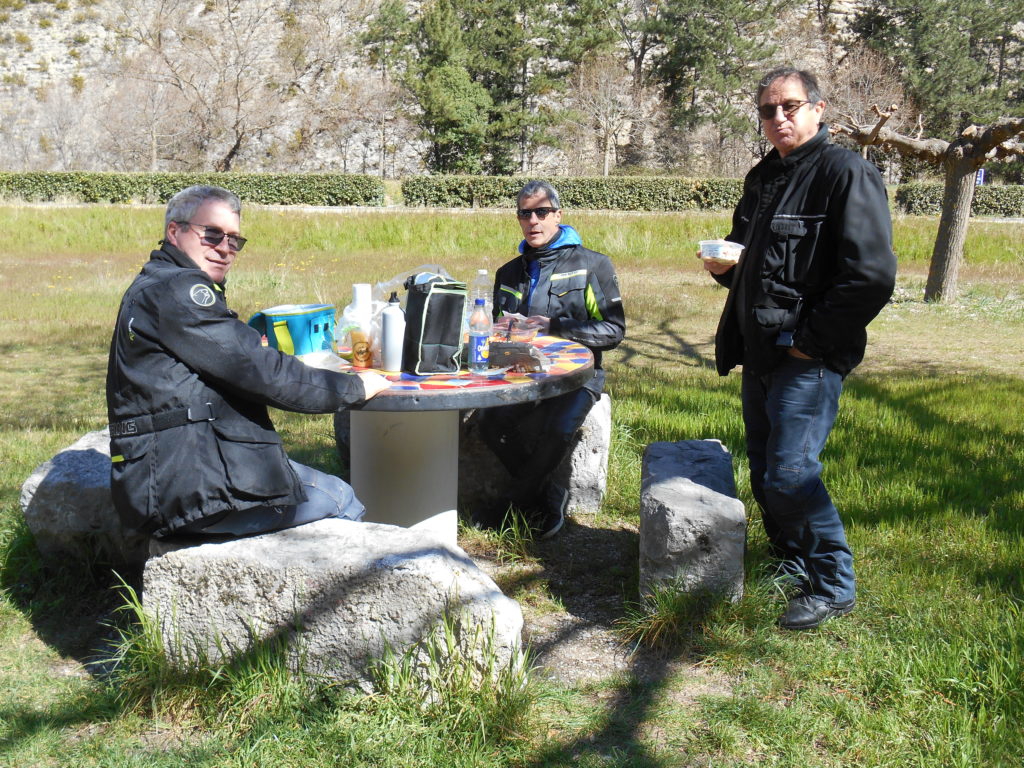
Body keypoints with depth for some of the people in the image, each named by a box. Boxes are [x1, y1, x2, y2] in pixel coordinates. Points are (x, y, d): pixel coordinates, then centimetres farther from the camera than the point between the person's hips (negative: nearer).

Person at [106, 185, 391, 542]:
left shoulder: (154, 288, 18)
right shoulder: (178, 289, -15)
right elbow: (261, 374, -18)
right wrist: (354, 387, -7)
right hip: (192, 488, -10)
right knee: (338, 498, 1)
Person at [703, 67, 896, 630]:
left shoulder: (847, 174, -10)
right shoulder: (763, 177, 16)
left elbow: (872, 276, -18)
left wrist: (810, 341, -17)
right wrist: (722, 264, 5)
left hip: (809, 358, -8)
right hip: (760, 355, 8)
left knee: (790, 473, -12)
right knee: (764, 472, 14)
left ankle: (833, 587, 7)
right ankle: (789, 567, 32)